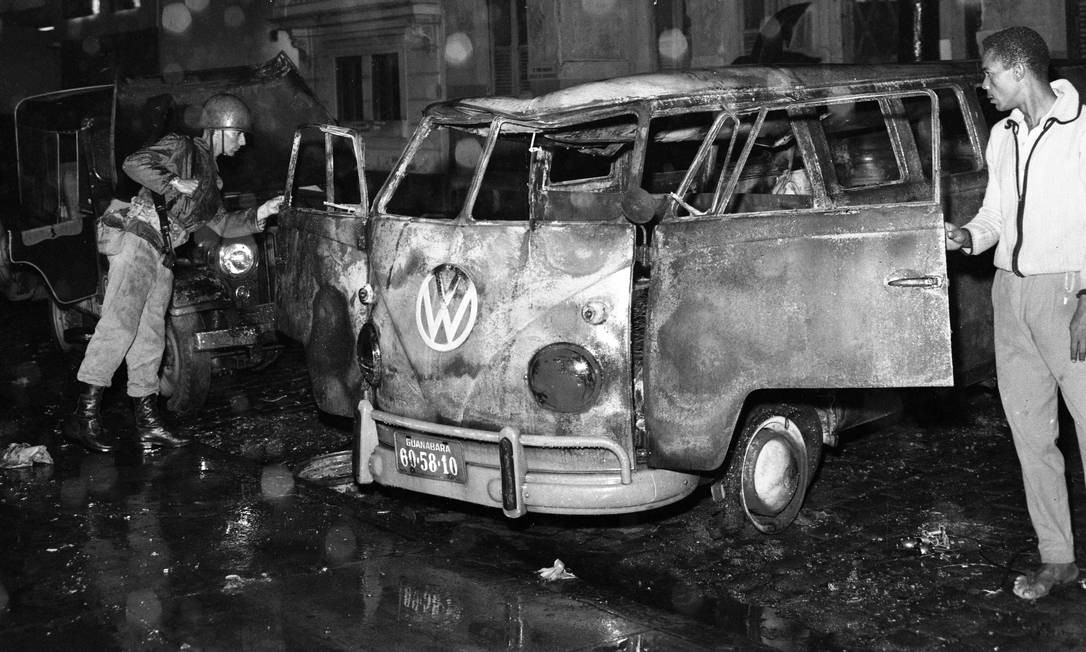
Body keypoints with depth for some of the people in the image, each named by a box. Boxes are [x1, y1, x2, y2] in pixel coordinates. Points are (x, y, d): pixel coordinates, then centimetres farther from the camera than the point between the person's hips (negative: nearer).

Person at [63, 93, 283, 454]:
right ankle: (84, 416, -20)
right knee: (120, 323, -18)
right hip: (135, 239, -9)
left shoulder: (210, 175, 24)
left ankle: (147, 423, 11)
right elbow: (134, 164, -15)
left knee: (150, 336, 8)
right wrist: (174, 183, -24)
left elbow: (221, 224, 25)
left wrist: (259, 214, 14)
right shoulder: (181, 148, -2)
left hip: (161, 255, 9)